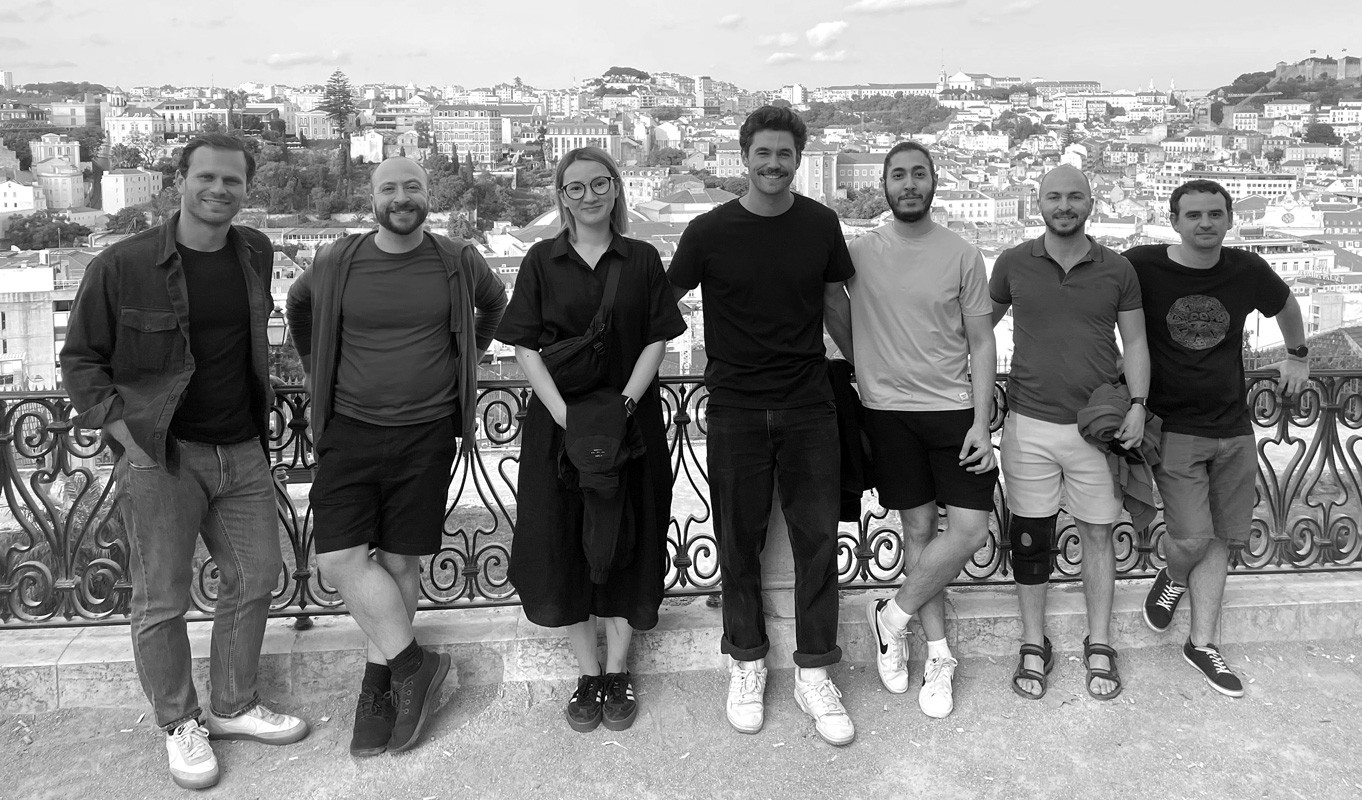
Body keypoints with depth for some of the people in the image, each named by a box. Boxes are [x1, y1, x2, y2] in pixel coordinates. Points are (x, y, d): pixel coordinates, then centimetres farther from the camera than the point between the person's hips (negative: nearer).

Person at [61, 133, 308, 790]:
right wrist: (119, 424, -11)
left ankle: (233, 706, 29)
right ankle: (180, 724, 23)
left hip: (243, 451, 5)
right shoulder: (121, 266, -9)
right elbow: (80, 358, 0)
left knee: (255, 576, 11)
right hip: (160, 454, -5)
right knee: (161, 599, 3)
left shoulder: (256, 253, 5)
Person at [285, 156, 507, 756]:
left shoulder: (458, 262, 0)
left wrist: (465, 358, 19)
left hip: (426, 435, -1)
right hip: (350, 430, 1)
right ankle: (413, 665, 6)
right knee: (339, 559, -9)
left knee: (400, 562, 5)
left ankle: (378, 685, 20)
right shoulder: (337, 263, 1)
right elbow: (298, 308, 21)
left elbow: (494, 303, 22)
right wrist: (318, 370, 19)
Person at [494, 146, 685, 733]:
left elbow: (657, 340, 0)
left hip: (631, 418, 0)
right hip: (558, 419, 0)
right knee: (563, 546, 3)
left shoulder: (641, 260, 4)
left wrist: (624, 403, -14)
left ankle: (618, 672, 20)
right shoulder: (543, 261, 3)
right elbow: (525, 347, -2)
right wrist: (565, 412, -14)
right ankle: (588, 674, 19)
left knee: (626, 543, 6)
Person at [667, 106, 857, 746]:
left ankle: (814, 674, 15)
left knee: (818, 537, 1)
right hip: (735, 408, -1)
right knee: (739, 541, 7)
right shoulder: (709, 231, -3)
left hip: (808, 405, 1)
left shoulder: (820, 225, 2)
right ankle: (747, 664, 24)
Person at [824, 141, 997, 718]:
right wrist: (866, 366, 8)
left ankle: (893, 615, 13)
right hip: (888, 410, 0)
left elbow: (982, 344, -1)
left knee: (969, 529, -8)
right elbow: (833, 309, 15)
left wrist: (981, 423, -7)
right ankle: (938, 655, 19)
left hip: (954, 409, 0)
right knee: (918, 529, 7)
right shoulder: (860, 253, 1)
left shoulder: (962, 255, -1)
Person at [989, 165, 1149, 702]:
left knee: (1097, 532, 8)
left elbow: (1135, 342, 9)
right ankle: (1034, 646, 19)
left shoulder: (1117, 270, 4)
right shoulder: (1013, 264, 2)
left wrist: (1137, 404, -3)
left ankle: (1098, 646, 23)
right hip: (1029, 421, 0)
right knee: (1030, 535, 5)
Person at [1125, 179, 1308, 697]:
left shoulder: (1248, 271, 0)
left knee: (1220, 539, 8)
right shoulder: (1141, 267, -12)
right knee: (1192, 537, -12)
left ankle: (1202, 644, 21)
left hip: (1234, 428, 4)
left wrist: (1297, 356, 32)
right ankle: (1173, 577, 24)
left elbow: (1285, 304, 22)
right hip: (1174, 428, -4)